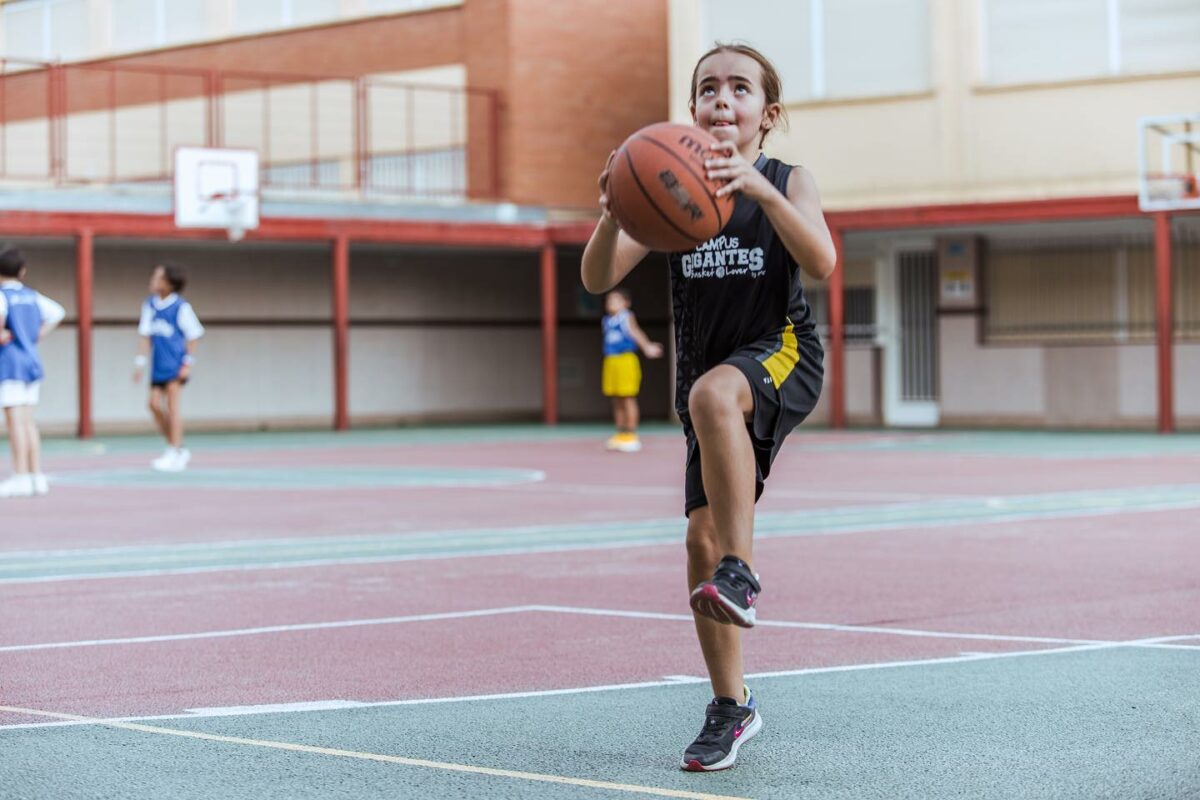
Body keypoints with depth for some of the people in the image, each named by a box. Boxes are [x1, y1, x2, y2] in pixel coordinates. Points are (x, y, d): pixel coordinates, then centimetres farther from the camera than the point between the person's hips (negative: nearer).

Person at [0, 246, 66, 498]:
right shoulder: (32, 296, 10)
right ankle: (36, 475, 10)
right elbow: (57, 313, 17)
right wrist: (37, 336, 11)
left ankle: (20, 477, -8)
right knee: (28, 422, 11)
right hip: (32, 361, 7)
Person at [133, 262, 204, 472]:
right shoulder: (150, 305, 6)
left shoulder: (181, 307, -8)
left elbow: (193, 336, -4)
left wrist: (188, 363, -9)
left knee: (172, 404, -8)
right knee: (155, 403, 0)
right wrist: (140, 362, 6)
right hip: (158, 365, 6)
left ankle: (174, 454, -3)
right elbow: (146, 335, 10)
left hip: (176, 365, -6)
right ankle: (178, 449, 14)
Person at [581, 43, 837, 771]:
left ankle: (741, 571, -33)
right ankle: (731, 706, 15)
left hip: (782, 356, -4)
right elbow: (598, 280, -8)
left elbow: (822, 263, -24)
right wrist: (612, 215, -29)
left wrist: (762, 191, -39)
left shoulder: (789, 183, -4)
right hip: (708, 377, 4)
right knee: (702, 539, -1)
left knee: (713, 391, -38)